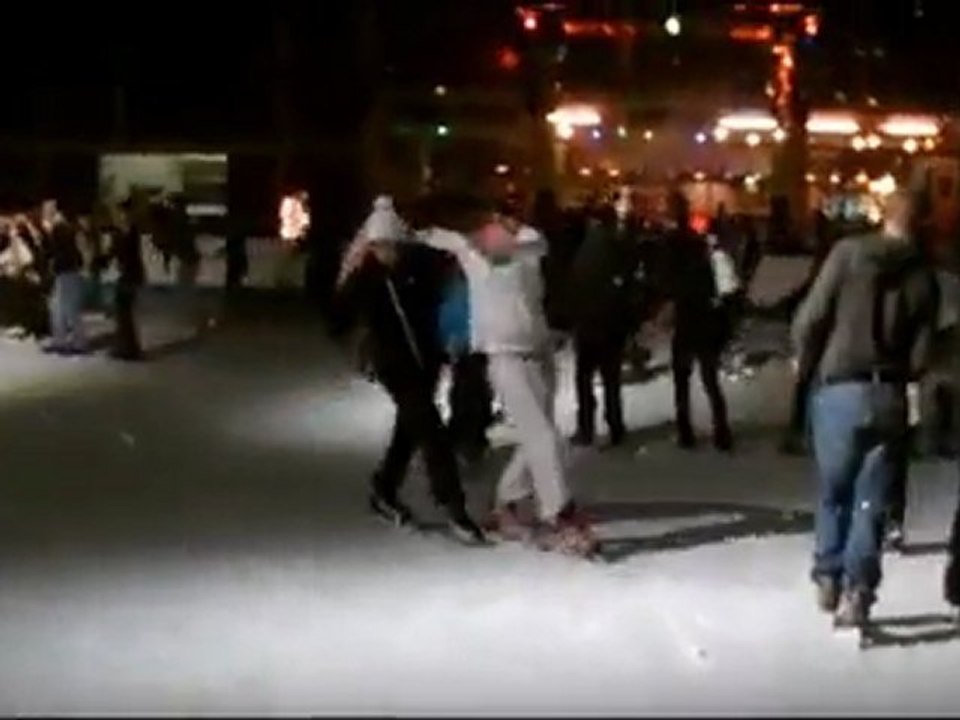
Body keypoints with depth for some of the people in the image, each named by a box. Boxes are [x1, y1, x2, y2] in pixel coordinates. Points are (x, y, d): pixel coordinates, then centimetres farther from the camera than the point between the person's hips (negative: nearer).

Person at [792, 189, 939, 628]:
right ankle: (856, 592, 5)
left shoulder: (849, 253, -5)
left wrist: (805, 361, 9)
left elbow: (810, 317, -9)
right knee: (870, 500, 9)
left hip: (840, 390, -1)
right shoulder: (924, 277, 3)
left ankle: (828, 580, 24)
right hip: (889, 397, 1)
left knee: (833, 492, 16)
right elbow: (921, 355, 0)